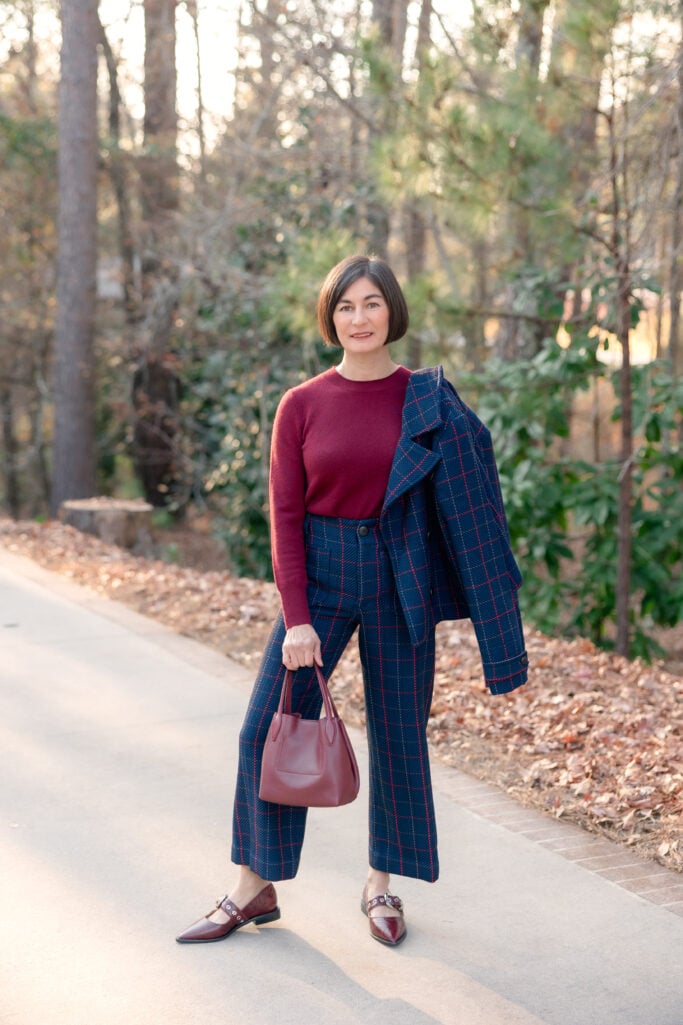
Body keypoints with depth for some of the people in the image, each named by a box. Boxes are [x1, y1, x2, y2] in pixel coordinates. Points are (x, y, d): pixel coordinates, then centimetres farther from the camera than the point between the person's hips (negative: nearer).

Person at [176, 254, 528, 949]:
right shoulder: (301, 405, -1)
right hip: (321, 576, 0)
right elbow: (285, 515, -3)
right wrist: (296, 619, -10)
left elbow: (460, 502, 1)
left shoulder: (430, 401, 0)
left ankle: (381, 887, 24)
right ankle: (254, 889, 14)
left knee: (398, 734, 7)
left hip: (399, 581, 0)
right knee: (268, 728, -1)